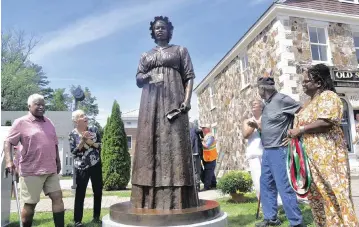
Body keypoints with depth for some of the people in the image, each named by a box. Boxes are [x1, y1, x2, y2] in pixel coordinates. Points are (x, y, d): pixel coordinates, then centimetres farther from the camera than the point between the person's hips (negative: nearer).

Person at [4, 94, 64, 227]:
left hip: (51, 170, 5)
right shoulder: (21, 123, -5)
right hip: (31, 171, -5)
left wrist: (58, 161, 18)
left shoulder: (48, 122, 12)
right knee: (30, 204, 6)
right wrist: (9, 160, -21)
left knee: (57, 197, 5)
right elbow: (8, 142, -7)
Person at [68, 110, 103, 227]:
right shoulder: (72, 134, -4)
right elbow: (74, 151, -10)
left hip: (96, 165, 3)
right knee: (80, 194, 1)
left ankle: (96, 217, 25)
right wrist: (83, 140, -21)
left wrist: (88, 140, -17)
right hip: (81, 168, -3)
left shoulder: (94, 130, 2)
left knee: (98, 191, 9)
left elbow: (99, 145, -2)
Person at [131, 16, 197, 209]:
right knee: (150, 143, -6)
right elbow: (138, 80, 15)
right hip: (151, 102, 3)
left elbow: (189, 76, 5)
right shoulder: (146, 55, 23)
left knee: (174, 142, -12)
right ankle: (150, 200, -3)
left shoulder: (180, 50, 16)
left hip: (173, 100, -3)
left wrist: (187, 100, -11)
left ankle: (176, 200, -10)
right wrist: (147, 76, -9)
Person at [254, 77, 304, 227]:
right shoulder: (267, 104, 14)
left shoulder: (281, 99, -12)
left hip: (279, 150, -10)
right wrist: (257, 125, 7)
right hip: (267, 151, 10)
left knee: (284, 186, -5)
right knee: (266, 185, 14)